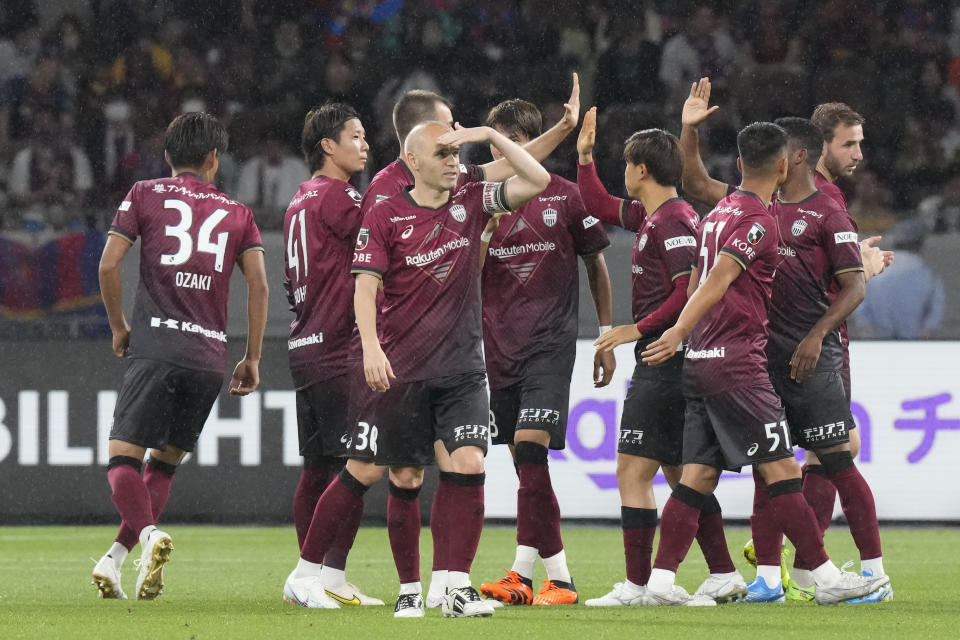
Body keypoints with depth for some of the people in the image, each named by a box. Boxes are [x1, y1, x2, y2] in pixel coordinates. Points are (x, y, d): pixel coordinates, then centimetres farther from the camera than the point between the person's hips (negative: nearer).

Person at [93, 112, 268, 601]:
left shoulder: (145, 195, 9)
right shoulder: (237, 213, 16)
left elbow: (108, 264, 0)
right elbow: (258, 285, 6)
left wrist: (119, 327, 13)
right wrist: (252, 358, 11)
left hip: (155, 345, -3)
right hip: (210, 354, 3)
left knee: (124, 457, -4)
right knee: (164, 462, 14)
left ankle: (149, 533, -33)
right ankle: (114, 557, 2)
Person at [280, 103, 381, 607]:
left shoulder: (300, 201, 18)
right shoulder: (333, 196, -10)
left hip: (305, 350, 9)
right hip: (338, 352, -9)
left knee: (317, 468, 11)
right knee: (352, 468, -9)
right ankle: (333, 576, -12)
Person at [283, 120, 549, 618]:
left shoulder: (471, 204, 6)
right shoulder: (385, 217, -3)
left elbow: (536, 181, 1)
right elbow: (366, 285, -7)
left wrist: (490, 136, -6)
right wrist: (371, 346, -20)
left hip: (461, 369, 3)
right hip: (399, 370, -3)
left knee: (468, 464, -12)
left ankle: (457, 587, -8)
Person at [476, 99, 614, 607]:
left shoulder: (564, 197, 1)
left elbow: (596, 265, 10)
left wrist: (607, 336, 10)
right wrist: (487, 226, -13)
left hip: (551, 341, -4)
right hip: (498, 345, 4)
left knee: (529, 445, -18)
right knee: (524, 462, 5)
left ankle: (525, 570, -16)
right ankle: (556, 573, 11)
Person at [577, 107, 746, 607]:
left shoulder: (673, 219, -14)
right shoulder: (649, 215, 15)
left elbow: (689, 290, -21)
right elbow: (598, 205, 31)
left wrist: (638, 329, -17)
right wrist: (584, 156, 21)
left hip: (663, 361, -10)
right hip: (667, 364, 10)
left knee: (632, 472, -9)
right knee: (681, 473, 14)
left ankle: (636, 586, -10)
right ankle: (724, 577, 15)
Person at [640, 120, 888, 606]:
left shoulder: (717, 214, 16)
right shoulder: (758, 220, -11)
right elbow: (717, 281, -20)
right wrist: (677, 334, -26)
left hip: (701, 364, 9)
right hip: (737, 363, -9)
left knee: (698, 475, 6)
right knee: (781, 469, -7)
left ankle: (661, 579, 0)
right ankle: (826, 578, -6)